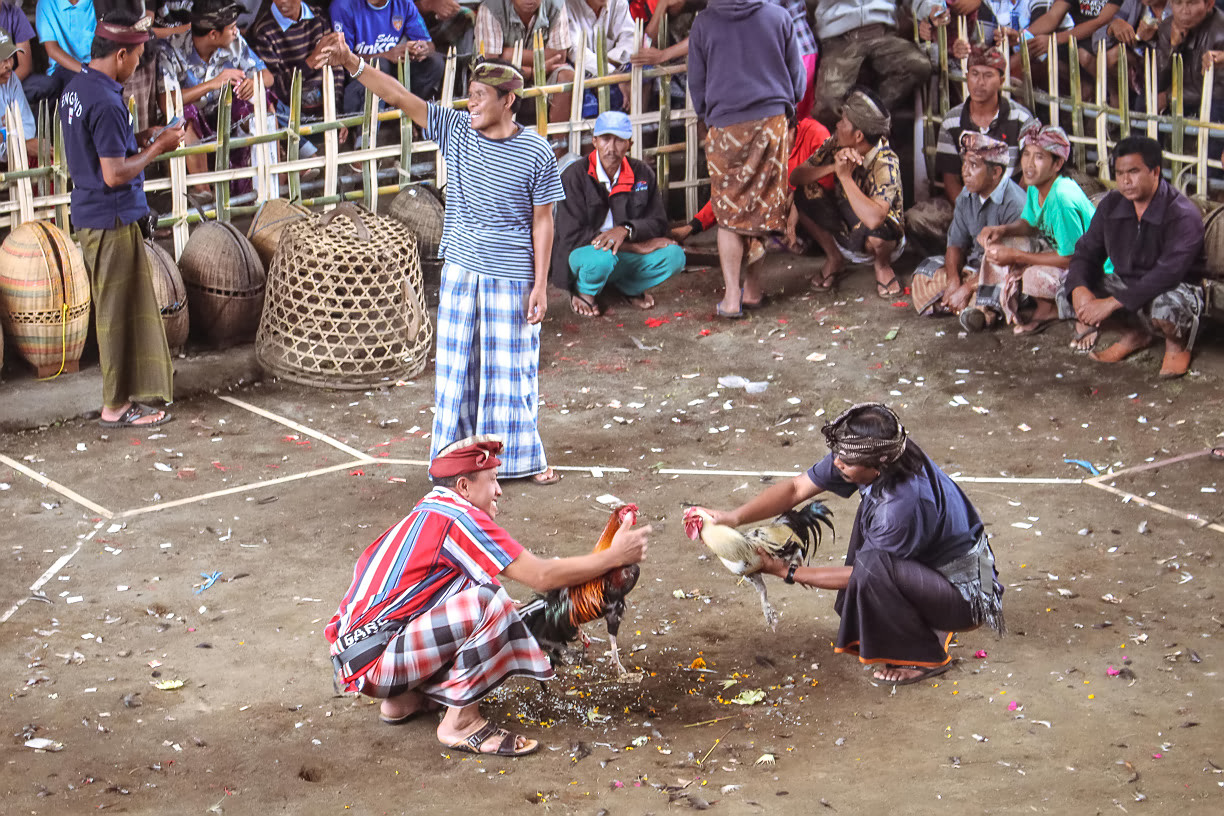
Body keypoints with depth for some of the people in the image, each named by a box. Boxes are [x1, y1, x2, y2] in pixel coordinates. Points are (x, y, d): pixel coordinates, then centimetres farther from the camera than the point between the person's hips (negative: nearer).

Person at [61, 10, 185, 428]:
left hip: (90, 215, 10)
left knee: (115, 307, 20)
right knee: (120, 311, -1)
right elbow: (114, 174, -25)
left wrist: (136, 142, 10)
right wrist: (156, 147, -13)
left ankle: (131, 381, 32)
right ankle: (117, 406, 6)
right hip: (112, 220, -10)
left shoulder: (75, 87, 7)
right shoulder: (106, 103, -23)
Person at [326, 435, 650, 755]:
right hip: (371, 658, -10)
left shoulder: (429, 512, 15)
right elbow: (541, 576, -13)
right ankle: (461, 722, -11)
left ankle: (403, 699, 15)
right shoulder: (458, 517, -13)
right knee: (489, 603, -22)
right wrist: (614, 557, -3)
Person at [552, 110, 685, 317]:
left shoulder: (642, 173, 0)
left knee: (674, 256, -21)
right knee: (602, 256, -39)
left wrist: (626, 230, -27)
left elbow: (658, 223, -1)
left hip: (625, 260, 4)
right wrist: (637, 245, -21)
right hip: (581, 254, -4)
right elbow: (571, 236, -19)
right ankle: (583, 292, -3)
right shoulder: (575, 176, -13)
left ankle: (629, 287, 9)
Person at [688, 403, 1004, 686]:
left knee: (873, 569, -29)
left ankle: (924, 657, -5)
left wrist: (787, 572, -13)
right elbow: (796, 488, -4)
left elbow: (861, 574, -20)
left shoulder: (902, 505, -34)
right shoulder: (865, 456, -11)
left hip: (964, 593, -9)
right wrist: (733, 517, -15)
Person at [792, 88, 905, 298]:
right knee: (803, 195, -16)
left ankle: (882, 265, -2)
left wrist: (845, 175, -36)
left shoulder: (885, 163, -30)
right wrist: (833, 166, -30)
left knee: (874, 229, -40)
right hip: (843, 232, 5)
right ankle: (834, 258, 6)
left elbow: (874, 218, -44)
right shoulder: (837, 144, -12)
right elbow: (796, 176, -13)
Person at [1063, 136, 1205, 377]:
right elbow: (1086, 252, -1)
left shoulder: (1183, 215, -24)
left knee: (1166, 307, -42)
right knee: (1068, 285, -12)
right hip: (1127, 284, 7)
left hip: (1179, 288, -7)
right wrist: (1079, 290, -26)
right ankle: (1137, 332, 10)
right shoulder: (1111, 206, -3)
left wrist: (1111, 303, -37)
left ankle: (1178, 344, -1)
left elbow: (1167, 274, -33)